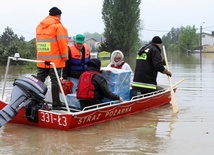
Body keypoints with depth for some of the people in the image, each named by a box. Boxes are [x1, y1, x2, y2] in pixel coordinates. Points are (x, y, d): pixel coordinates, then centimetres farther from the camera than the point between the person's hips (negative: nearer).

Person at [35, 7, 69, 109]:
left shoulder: (39, 26, 14)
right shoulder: (58, 26, -7)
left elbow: (38, 42, 16)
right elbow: (62, 42, -12)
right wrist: (65, 56, -5)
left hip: (41, 60, 6)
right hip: (55, 60, -6)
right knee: (55, 81, -3)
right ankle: (55, 103, 0)